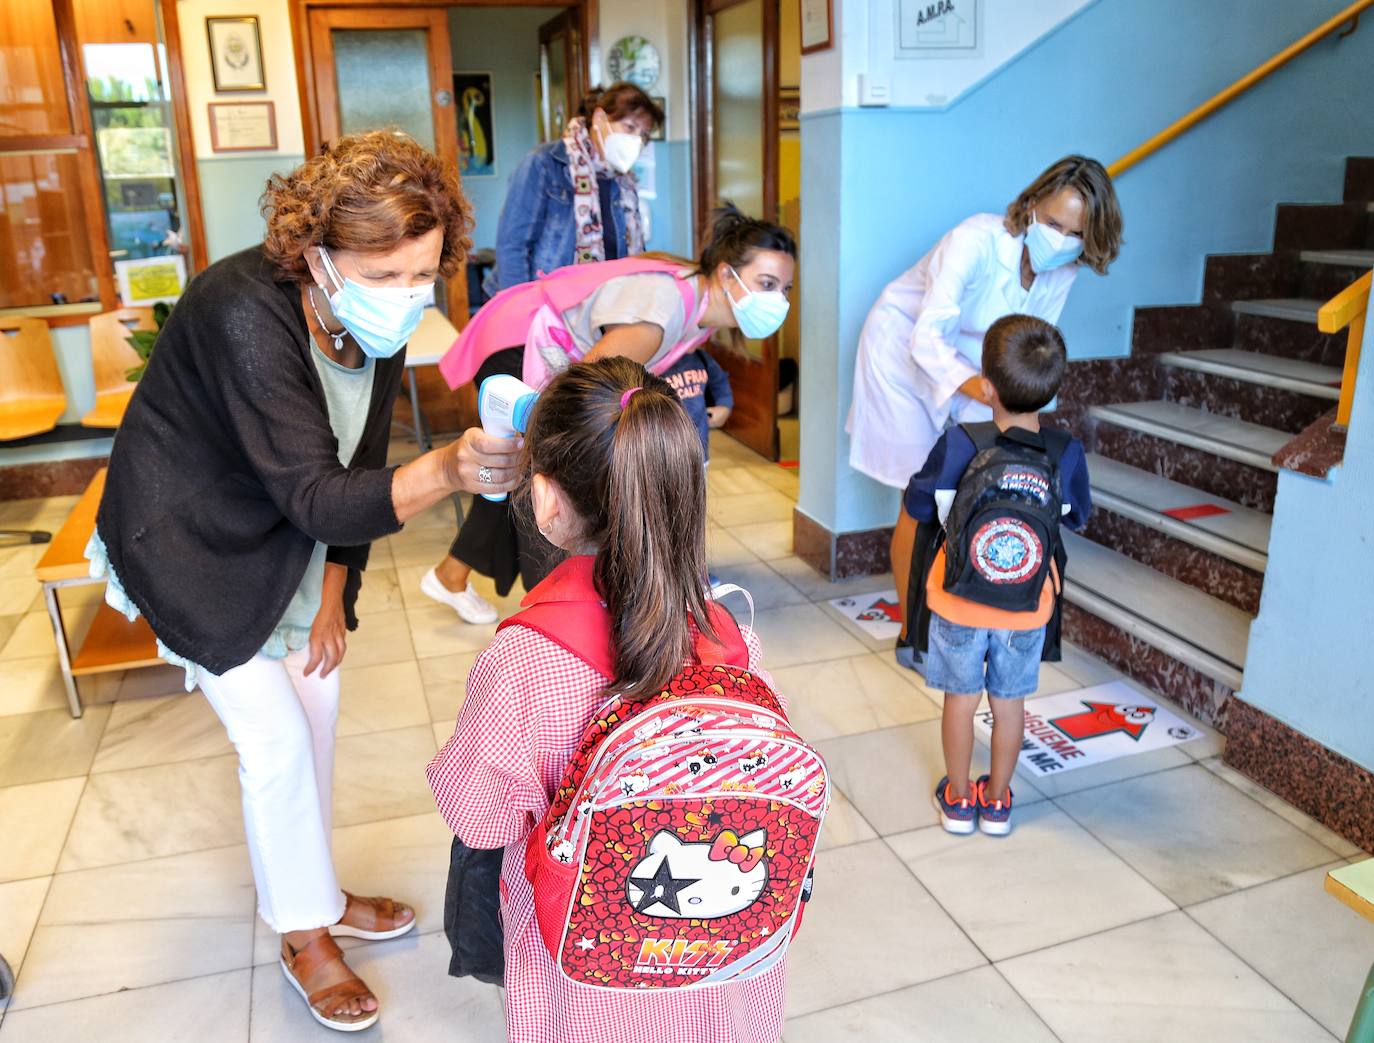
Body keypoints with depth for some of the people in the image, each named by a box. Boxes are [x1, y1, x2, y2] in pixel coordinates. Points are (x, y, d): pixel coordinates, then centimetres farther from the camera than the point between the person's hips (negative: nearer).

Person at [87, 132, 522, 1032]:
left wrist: (332, 596, -1)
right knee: (276, 736, -4)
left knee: (318, 701, 13)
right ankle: (303, 934, 20)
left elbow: (354, 469, -3)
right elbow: (316, 496, -40)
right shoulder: (245, 315, -35)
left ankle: (312, 891, 36)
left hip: (285, 538, 7)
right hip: (189, 542, -6)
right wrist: (445, 473, -58)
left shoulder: (378, 323, -13)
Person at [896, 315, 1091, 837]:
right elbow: (1076, 517, 4)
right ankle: (997, 799, 34)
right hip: (1028, 609, 1)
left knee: (961, 697, 16)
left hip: (958, 604, -1)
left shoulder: (957, 446, -20)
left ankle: (958, 798, 31)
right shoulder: (1067, 453, -14)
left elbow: (917, 508, -7)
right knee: (1009, 701, 18)